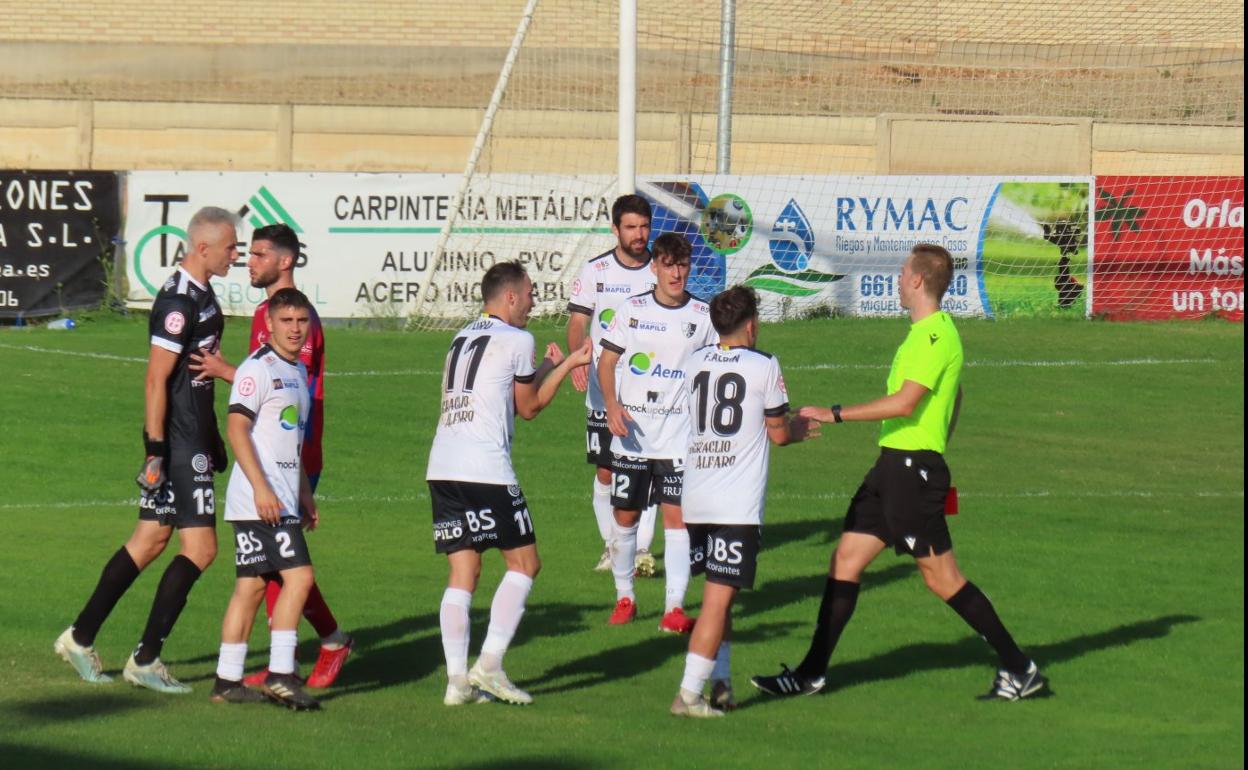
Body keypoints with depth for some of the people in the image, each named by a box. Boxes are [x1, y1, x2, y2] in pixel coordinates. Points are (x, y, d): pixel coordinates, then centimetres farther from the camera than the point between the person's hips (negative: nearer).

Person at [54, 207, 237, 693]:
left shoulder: (200, 295, 13)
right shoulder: (179, 301, -18)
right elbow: (156, 380, -20)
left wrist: (213, 440, 28)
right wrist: (155, 449, -22)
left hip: (192, 437, 10)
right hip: (178, 443, -10)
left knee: (151, 540, 13)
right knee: (200, 549, -8)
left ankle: (80, 638, 20)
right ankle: (145, 660, -4)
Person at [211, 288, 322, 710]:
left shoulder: (299, 372, 19)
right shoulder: (258, 368, -9)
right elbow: (237, 428, -16)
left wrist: (305, 496, 27)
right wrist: (262, 488, -22)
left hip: (281, 499, 9)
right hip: (258, 498, -9)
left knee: (251, 585, 8)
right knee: (298, 575, -15)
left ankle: (228, 681, 10)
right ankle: (280, 674, -15)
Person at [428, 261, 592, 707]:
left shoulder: (462, 338, 21)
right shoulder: (516, 340, 0)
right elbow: (529, 407, 11)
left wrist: (550, 368, 36)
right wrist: (566, 364, 22)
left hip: (441, 468, 7)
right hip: (486, 469, -7)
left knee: (462, 573, 6)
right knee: (524, 564, 5)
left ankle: (457, 679, -2)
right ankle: (490, 664, -4)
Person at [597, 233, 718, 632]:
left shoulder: (702, 315, 0)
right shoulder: (633, 310, 1)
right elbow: (606, 360, 6)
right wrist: (612, 404, -10)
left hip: (679, 435, -1)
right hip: (631, 434, 1)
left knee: (676, 517, -7)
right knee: (625, 516, 6)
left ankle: (675, 607, -5)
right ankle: (624, 597, 21)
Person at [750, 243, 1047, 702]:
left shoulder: (934, 337, -17)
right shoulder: (929, 332, 15)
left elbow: (905, 403, -25)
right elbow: (954, 399, 26)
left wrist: (835, 415, -23)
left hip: (912, 469, -10)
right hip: (893, 466, 10)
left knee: (941, 578, -5)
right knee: (845, 561, 8)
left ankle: (1019, 670, 2)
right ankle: (811, 675, 12)